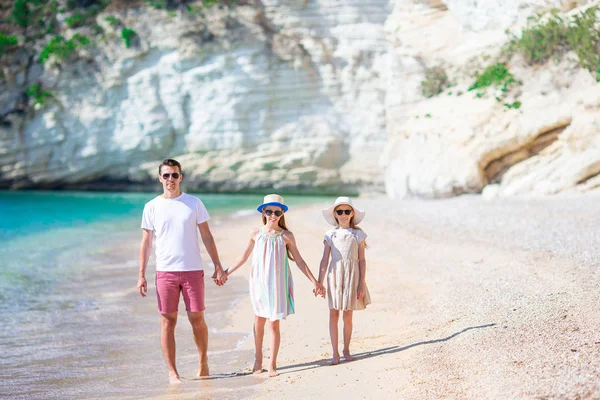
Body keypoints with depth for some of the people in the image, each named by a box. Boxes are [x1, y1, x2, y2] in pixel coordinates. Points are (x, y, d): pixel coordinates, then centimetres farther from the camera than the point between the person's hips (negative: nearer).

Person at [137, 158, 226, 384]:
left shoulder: (194, 203, 6)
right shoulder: (151, 207, 5)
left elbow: (207, 237, 7)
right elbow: (146, 243, 6)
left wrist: (218, 267, 2)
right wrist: (141, 275, -1)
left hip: (193, 270, 0)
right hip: (165, 271, 0)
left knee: (197, 318, 3)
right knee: (168, 322, 0)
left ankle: (203, 361, 24)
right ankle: (172, 372, 6)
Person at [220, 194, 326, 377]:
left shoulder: (286, 236, -2)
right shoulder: (256, 234, 1)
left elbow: (299, 261, 4)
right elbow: (244, 257, 12)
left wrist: (315, 282, 2)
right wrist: (226, 272, 13)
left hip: (278, 284, -1)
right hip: (259, 282, 1)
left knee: (274, 324, -1)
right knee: (259, 320, 5)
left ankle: (272, 364, 9)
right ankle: (258, 358, 25)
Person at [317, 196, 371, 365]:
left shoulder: (358, 234, 1)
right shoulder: (330, 235, 3)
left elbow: (362, 260, 2)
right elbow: (324, 261, 4)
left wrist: (361, 284, -3)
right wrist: (319, 283, -1)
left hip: (352, 277, 0)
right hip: (334, 276, 1)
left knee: (348, 316, 5)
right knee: (333, 315, -1)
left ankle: (346, 350, 20)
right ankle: (335, 353, 6)